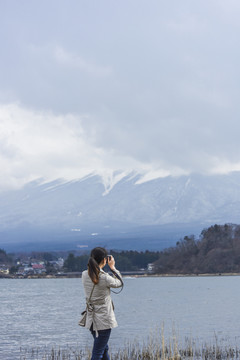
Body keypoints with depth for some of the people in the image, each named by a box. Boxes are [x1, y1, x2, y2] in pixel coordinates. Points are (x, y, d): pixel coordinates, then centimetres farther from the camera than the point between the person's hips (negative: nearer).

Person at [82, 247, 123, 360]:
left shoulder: (84, 275, -3)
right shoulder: (105, 278, -21)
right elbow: (119, 283, -1)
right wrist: (112, 267, 9)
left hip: (91, 320, 7)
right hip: (104, 320, -7)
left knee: (104, 349, 23)